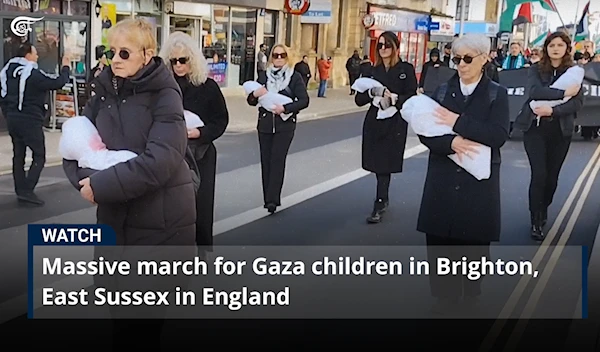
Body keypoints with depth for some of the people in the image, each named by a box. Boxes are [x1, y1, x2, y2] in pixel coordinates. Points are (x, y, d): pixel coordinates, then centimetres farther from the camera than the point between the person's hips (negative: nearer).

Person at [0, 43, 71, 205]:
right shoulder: (33, 74, -15)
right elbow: (57, 83, -15)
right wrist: (66, 68, 0)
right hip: (30, 120, -8)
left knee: (18, 156, 12)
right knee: (39, 156, -2)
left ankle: (20, 191, 15)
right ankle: (27, 191, -11)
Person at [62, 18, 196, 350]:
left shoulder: (164, 96, -12)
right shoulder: (105, 91, 5)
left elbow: (160, 161, -23)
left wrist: (102, 186, -21)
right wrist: (84, 176, -15)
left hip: (160, 217, -5)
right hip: (115, 215, 5)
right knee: (120, 299, 14)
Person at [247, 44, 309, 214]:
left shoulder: (295, 77, 0)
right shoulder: (264, 76, 9)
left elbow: (304, 101, -6)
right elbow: (251, 101, 11)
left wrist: (285, 108, -19)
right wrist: (255, 94, -12)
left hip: (285, 125, -4)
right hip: (265, 124, 4)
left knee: (277, 160, -11)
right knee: (266, 161, 5)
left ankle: (272, 199, -13)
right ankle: (268, 198, 13)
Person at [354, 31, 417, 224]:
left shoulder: (406, 69, -2)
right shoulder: (373, 71, 8)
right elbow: (359, 99, 4)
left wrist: (393, 99, -24)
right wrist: (373, 92, -15)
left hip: (395, 124, -4)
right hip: (374, 122, 4)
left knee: (385, 165, -8)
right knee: (377, 164, 8)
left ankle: (378, 206, -6)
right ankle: (384, 199, 26)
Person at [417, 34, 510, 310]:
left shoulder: (497, 94, 0)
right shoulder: (442, 91, 6)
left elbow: (498, 135, -14)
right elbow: (425, 133, -1)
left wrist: (458, 122, -18)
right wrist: (451, 143, -20)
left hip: (478, 183, -2)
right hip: (443, 181, 2)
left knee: (473, 241, 6)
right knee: (439, 239, 3)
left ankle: (470, 298, 24)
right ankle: (444, 297, 19)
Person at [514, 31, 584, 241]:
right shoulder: (536, 70, 2)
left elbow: (578, 102, -6)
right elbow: (534, 91, -16)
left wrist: (553, 110, -19)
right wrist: (563, 93, -21)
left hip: (560, 130, 2)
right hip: (535, 128, -2)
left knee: (552, 176, 9)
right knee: (539, 175, -9)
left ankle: (543, 210, 35)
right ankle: (536, 221, 1)